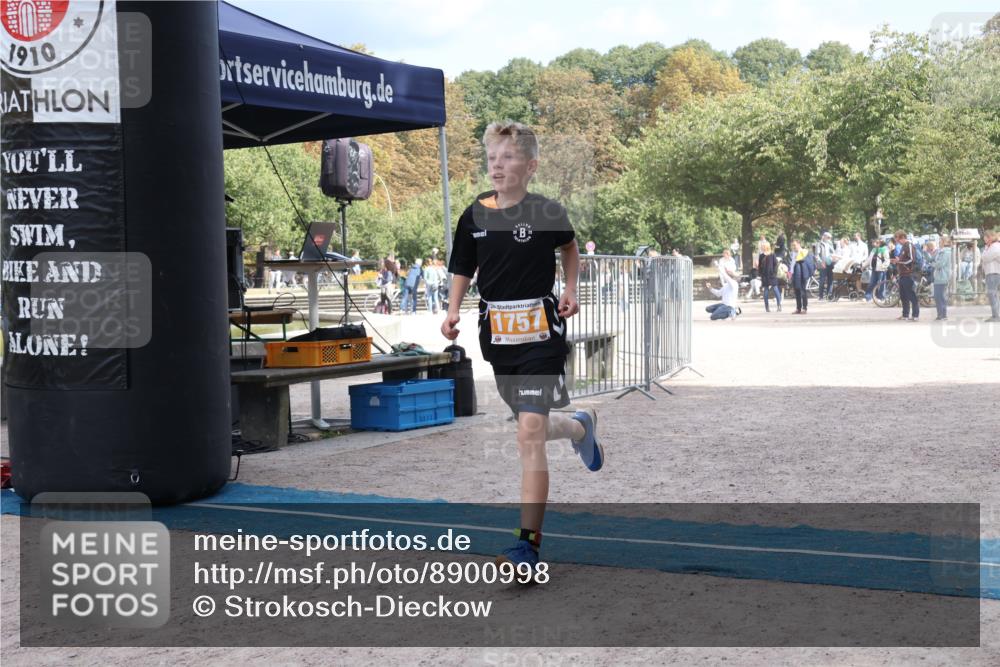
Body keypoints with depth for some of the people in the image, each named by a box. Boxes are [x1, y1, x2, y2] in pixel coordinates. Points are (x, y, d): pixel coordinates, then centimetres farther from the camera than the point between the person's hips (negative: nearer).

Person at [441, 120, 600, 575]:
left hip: (540, 336, -5)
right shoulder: (475, 216, 3)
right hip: (497, 337, 5)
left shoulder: (547, 213, -5)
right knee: (531, 427, 17)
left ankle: (528, 542, -9)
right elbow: (462, 270, 13)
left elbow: (569, 247, 15)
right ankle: (581, 426, 53)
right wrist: (453, 314, -2)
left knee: (529, 435, -13)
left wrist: (570, 290, 3)